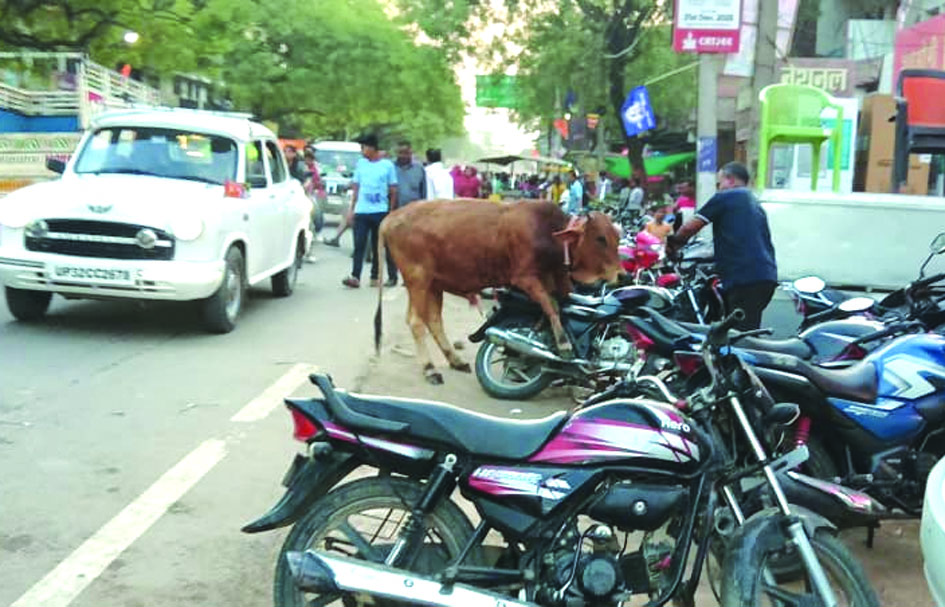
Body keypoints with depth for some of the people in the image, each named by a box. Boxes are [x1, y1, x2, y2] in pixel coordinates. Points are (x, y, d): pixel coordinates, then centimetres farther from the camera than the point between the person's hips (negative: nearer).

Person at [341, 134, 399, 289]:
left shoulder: (387, 165, 2)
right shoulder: (361, 163, 10)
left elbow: (393, 191, 3)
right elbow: (355, 187, 14)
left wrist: (391, 211, -2)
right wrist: (351, 209, 9)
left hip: (381, 212, -2)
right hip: (361, 212, 2)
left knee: (378, 246, 6)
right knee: (359, 245, -7)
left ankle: (375, 276, 15)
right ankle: (355, 277, -10)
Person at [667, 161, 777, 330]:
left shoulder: (725, 197, 2)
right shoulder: (756, 204, 26)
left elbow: (690, 227, 0)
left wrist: (673, 244, 17)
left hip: (744, 279, -9)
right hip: (767, 276, 9)